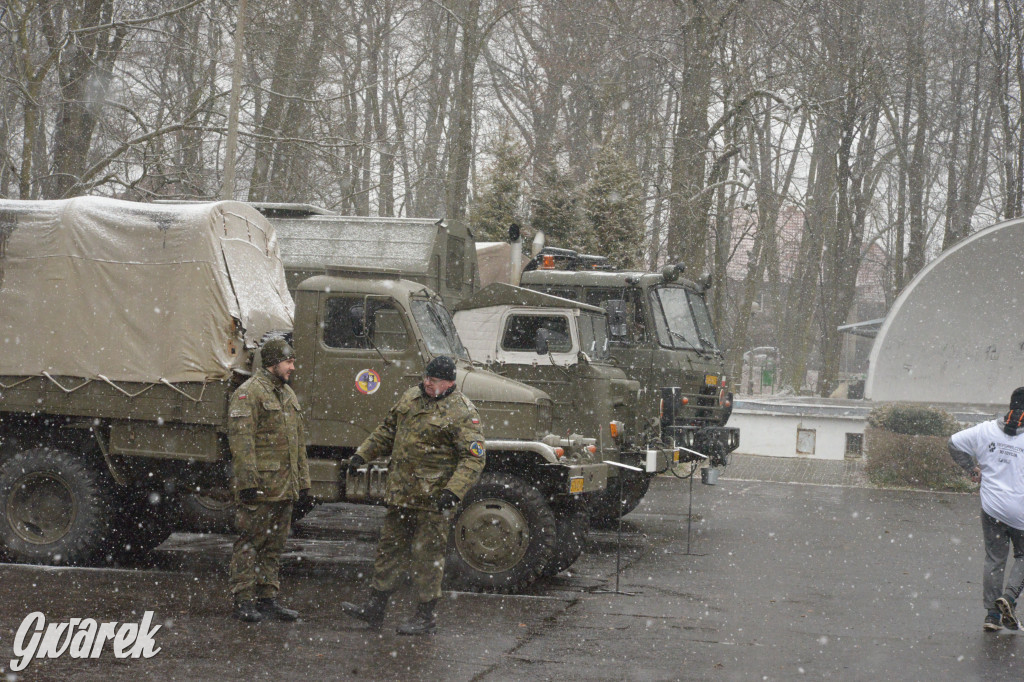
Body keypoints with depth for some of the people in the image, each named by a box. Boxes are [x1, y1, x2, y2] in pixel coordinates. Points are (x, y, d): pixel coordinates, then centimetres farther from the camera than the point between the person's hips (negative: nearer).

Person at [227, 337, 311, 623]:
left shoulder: (289, 395, 18)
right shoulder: (249, 393, -9)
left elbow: (299, 442, 23)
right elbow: (241, 440, -15)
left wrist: (303, 482, 19)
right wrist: (248, 481, -21)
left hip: (285, 488, 8)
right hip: (259, 486, -8)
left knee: (274, 545, 11)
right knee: (250, 543, -3)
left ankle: (268, 599, 17)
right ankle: (243, 601, 0)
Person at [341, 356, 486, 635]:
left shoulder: (462, 413, -13)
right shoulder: (412, 397, 10)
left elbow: (474, 457, -17)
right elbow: (388, 431, 23)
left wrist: (454, 491, -27)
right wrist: (363, 454, 14)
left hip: (432, 497, -7)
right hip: (400, 493, 7)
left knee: (428, 555, 0)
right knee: (390, 547, 12)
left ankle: (425, 617, 9)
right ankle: (376, 607, 20)